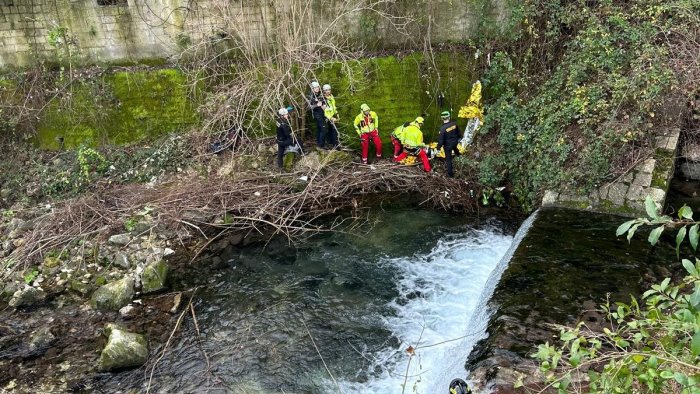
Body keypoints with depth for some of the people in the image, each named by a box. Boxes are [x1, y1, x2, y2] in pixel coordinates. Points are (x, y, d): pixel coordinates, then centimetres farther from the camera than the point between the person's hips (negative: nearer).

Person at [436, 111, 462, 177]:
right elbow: (459, 132, 2)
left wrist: (438, 148, -11)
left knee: (448, 159, 12)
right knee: (454, 147, 41)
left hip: (448, 145, -5)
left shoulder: (443, 128, -31)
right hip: (455, 142, 5)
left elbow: (440, 139, -25)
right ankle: (457, 154, 75)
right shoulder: (454, 123, -17)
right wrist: (459, 138, 22)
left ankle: (450, 173, 22)